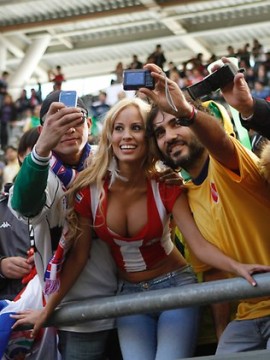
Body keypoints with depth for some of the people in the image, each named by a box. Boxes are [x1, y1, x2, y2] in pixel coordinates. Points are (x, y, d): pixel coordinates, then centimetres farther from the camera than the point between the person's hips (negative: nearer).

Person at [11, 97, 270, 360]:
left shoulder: (165, 186, -13)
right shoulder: (89, 189, -12)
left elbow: (199, 244, -20)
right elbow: (78, 256, -2)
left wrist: (238, 267, -39)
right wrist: (47, 309, -1)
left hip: (175, 286, -1)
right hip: (129, 294, 1)